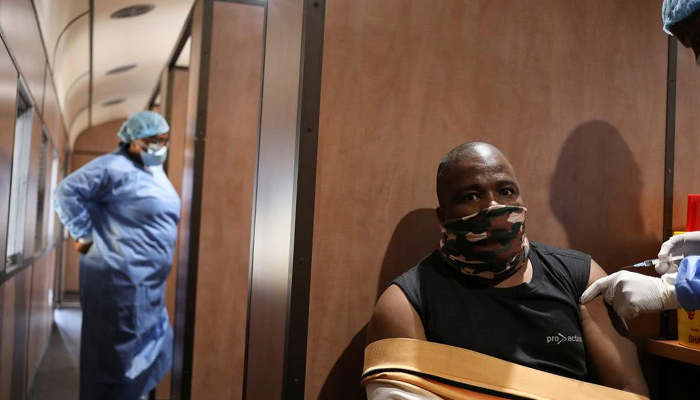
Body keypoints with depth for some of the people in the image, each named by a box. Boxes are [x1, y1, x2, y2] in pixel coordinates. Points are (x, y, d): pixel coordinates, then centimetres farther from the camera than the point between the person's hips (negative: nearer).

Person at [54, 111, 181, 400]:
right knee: (117, 354, -1)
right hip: (121, 279, -10)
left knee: (146, 350, 18)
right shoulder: (116, 168, -14)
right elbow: (66, 192, -17)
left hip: (147, 281, 10)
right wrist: (84, 235, -14)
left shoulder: (155, 170, 15)